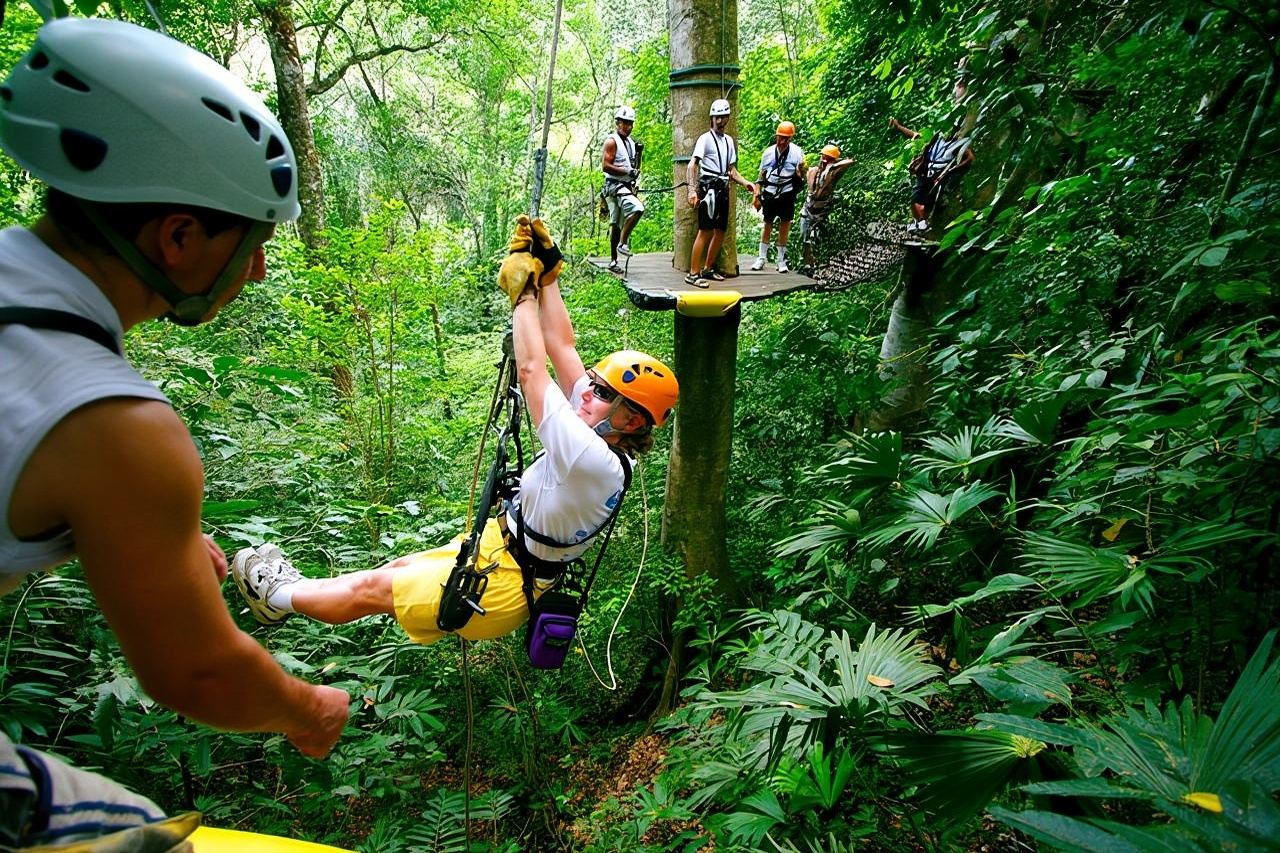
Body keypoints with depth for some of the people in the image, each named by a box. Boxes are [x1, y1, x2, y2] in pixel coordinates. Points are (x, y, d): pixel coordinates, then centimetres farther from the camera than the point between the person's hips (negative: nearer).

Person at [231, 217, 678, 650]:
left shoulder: (593, 460, -34)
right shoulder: (606, 441, -8)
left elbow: (531, 370, -33)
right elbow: (561, 347, -5)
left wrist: (524, 293, -22)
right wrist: (548, 274, -6)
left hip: (500, 586, -8)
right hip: (502, 547, 8)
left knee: (372, 589, 10)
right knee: (399, 567, 22)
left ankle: (280, 597, 34)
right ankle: (296, 587, 41)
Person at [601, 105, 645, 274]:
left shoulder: (630, 142, 19)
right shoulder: (612, 141, -7)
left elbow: (633, 165, 31)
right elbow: (605, 166, -16)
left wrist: (638, 152, 12)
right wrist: (627, 171, -20)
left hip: (626, 185, 9)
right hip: (615, 185, -9)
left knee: (616, 224, 10)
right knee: (637, 208, -29)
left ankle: (613, 260, 13)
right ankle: (622, 243, -21)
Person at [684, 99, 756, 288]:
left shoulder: (729, 140, 19)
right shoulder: (705, 138, -4)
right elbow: (692, 166, -13)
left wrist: (746, 183, 7)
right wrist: (692, 190, -26)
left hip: (723, 189, 8)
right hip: (709, 187, -8)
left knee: (721, 231, 9)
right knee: (705, 231, -14)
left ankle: (707, 269, 21)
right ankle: (693, 274, -13)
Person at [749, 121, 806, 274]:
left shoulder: (797, 152, -1)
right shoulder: (768, 152, 5)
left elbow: (801, 175, 2)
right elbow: (761, 175, 11)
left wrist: (800, 172, -22)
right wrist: (757, 195, 5)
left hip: (787, 193, -1)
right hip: (770, 193, 1)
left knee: (784, 226, 3)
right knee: (767, 225, 7)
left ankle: (781, 260, 12)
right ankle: (761, 258, 14)